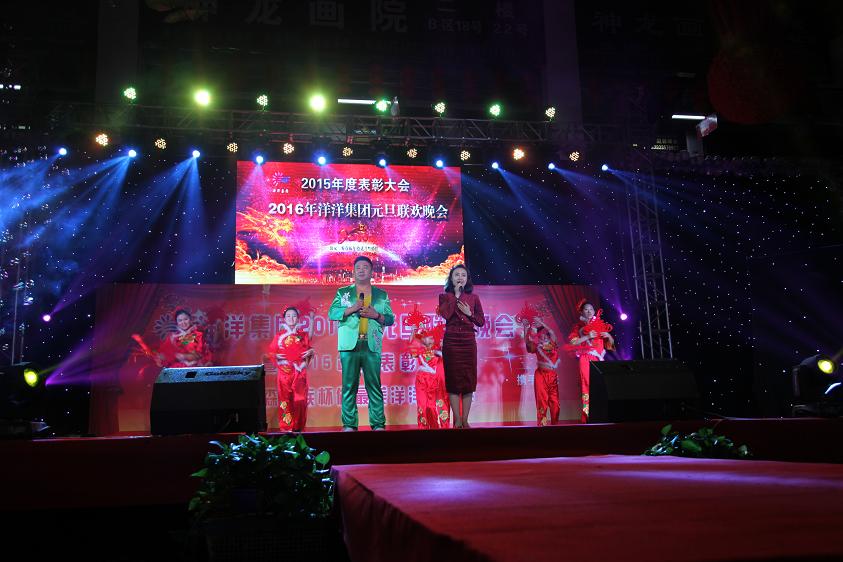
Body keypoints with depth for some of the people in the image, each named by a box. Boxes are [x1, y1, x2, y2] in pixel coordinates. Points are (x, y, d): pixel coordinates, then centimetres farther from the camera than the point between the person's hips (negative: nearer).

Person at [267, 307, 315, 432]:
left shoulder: (302, 335, 12)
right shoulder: (280, 335, 8)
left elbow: (308, 347, 17)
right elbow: (271, 351, 9)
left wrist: (310, 352, -4)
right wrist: (277, 356, -9)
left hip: (299, 371, 1)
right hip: (285, 371, -1)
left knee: (300, 399, -4)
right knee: (286, 398, -3)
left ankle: (298, 426, 3)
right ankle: (286, 426, 2)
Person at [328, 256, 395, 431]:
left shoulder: (381, 295, 14)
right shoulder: (343, 292, 12)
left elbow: (390, 319, 11)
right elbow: (331, 313, 1)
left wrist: (376, 315, -8)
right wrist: (351, 309, -12)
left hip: (372, 346, 0)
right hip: (350, 346, 0)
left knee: (374, 386, -1)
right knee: (349, 386, 0)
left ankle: (378, 424, 1)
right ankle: (349, 425, 3)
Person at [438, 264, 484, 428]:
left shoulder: (473, 298, 10)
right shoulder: (444, 296, 5)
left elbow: (481, 321, 10)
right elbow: (445, 315, -14)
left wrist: (469, 313, -7)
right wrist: (456, 295, -10)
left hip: (468, 342, 2)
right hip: (451, 341, -2)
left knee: (468, 380, 0)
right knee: (453, 379, -3)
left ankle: (465, 420, 7)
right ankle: (457, 420, 2)